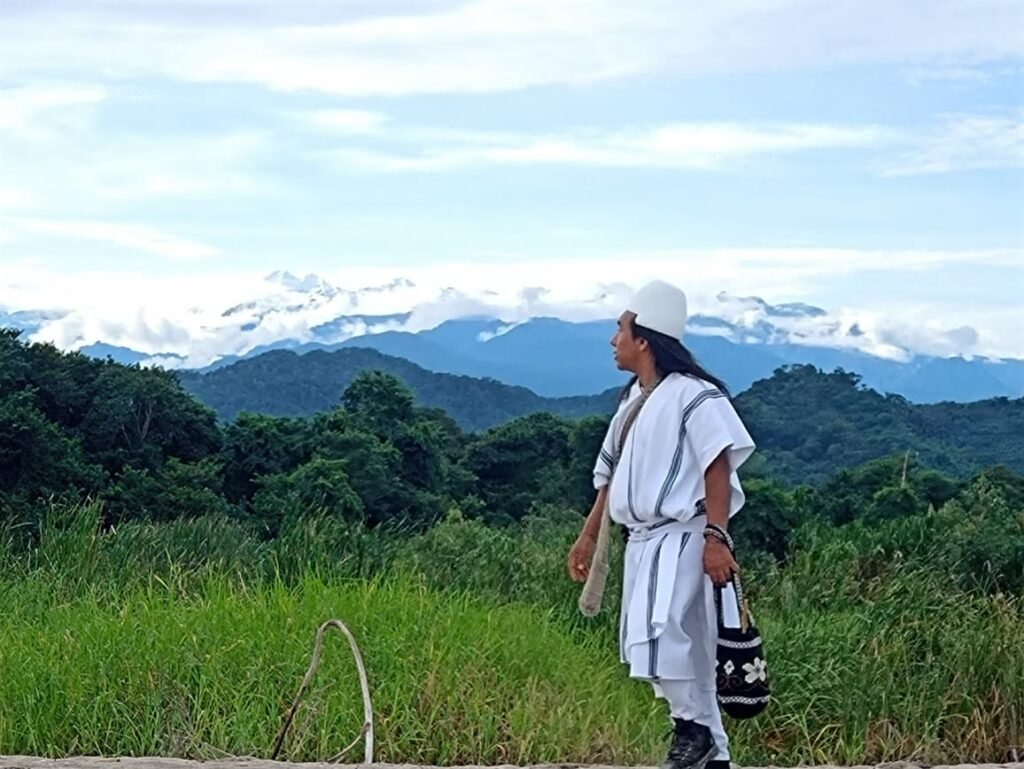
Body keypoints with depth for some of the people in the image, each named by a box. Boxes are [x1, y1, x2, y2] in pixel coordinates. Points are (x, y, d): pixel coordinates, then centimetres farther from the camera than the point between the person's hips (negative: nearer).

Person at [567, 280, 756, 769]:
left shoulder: (693, 396, -12)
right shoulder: (632, 399, 15)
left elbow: (718, 467, -18)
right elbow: (612, 473, 20)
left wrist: (716, 536, -24)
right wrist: (588, 536, 19)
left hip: (681, 539, -9)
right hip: (642, 541, 9)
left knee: (658, 638, -23)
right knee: (678, 651, 9)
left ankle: (694, 728, -5)